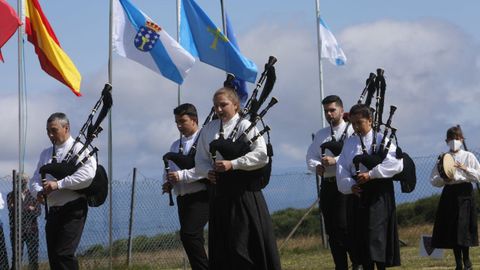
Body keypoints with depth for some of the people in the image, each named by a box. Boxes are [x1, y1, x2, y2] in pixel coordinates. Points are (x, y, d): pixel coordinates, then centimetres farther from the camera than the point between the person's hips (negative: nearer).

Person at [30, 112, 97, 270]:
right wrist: (38, 191, -10)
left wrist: (58, 184, -23)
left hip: (73, 209, -7)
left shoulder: (79, 149, -4)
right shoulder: (45, 154, 18)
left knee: (64, 253, -15)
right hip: (53, 211, 7)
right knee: (53, 256, 6)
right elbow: (35, 179, 15)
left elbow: (87, 174, -20)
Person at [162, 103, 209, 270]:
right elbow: (170, 169, 21)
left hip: (200, 196, -8)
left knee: (188, 234, -19)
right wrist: (168, 182, -2)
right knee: (194, 238, 9)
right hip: (182, 198, 8)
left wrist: (181, 175, -20)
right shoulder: (176, 145, 19)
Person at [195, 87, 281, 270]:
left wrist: (232, 164, -19)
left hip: (244, 191, -5)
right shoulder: (208, 130, 12)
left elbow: (261, 155, -14)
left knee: (244, 240, -5)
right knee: (220, 243, 7)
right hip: (220, 190, 5)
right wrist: (208, 171, -5)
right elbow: (200, 159, 17)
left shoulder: (245, 126, -5)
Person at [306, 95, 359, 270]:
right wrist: (316, 166, -6)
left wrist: (335, 160, -24)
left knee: (345, 228, -13)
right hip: (327, 185, 7)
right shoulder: (321, 135, 19)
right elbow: (310, 156, 16)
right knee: (332, 230, 7)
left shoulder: (351, 131, -2)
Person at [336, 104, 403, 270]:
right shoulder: (349, 143, 13)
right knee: (361, 237, 6)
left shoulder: (381, 140, -2)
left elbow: (396, 163, -15)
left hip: (379, 194, -5)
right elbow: (342, 168, 6)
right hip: (359, 193, 5)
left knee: (377, 234, -13)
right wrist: (350, 185, -12)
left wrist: (371, 173, -20)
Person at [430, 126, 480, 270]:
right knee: (451, 230, 2)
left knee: (464, 227, -9)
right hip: (449, 193, 2)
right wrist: (444, 180, -11)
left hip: (465, 193, -2)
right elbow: (433, 180, 8)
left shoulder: (468, 156, 3)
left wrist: (466, 169, -14)